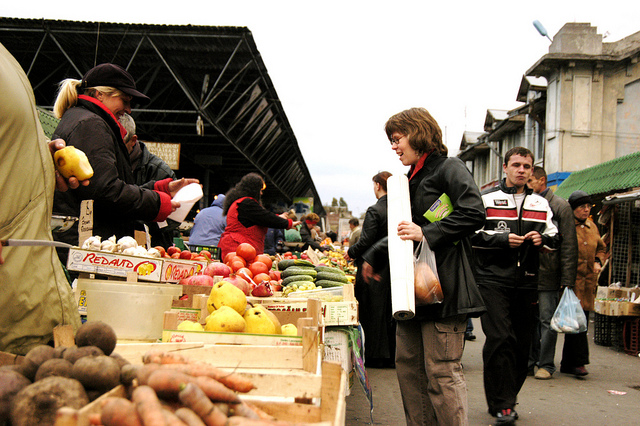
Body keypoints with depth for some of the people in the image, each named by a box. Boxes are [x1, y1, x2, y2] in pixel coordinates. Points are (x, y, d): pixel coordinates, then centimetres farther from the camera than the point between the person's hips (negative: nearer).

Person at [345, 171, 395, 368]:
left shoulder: (374, 211, -14)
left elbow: (366, 241, -16)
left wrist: (351, 252, 2)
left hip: (373, 270, -6)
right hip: (393, 268, 6)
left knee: (373, 313, 2)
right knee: (390, 312, 12)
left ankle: (374, 356, 7)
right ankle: (392, 355, 18)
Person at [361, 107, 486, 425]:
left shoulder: (448, 168, -4)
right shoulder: (412, 178, 21)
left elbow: (474, 214, -17)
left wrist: (426, 233, -22)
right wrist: (373, 257, 33)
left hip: (442, 285, -9)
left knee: (441, 372, -9)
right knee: (408, 364, 10)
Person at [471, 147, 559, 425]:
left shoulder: (540, 204, 15)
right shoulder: (487, 199, 2)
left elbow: (554, 238, 20)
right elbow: (471, 235, -4)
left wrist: (542, 239, -3)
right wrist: (504, 240, -15)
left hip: (526, 283, 5)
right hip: (493, 280, -5)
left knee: (522, 344, 8)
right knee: (500, 339, -14)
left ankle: (507, 398, 23)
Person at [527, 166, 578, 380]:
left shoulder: (560, 206, -3)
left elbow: (569, 244, -6)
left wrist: (567, 279, -11)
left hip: (548, 275, -5)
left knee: (547, 321, 1)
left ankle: (546, 364, 10)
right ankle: (530, 361, 19)